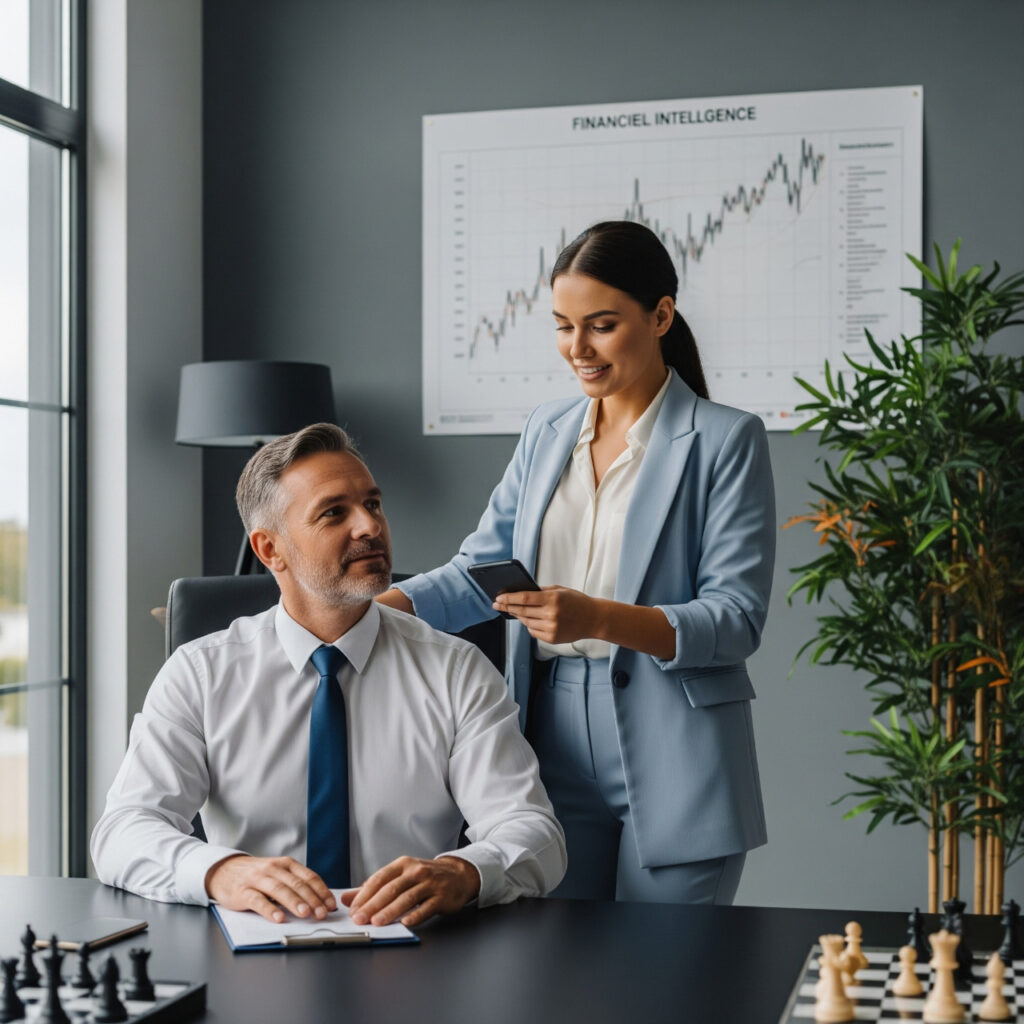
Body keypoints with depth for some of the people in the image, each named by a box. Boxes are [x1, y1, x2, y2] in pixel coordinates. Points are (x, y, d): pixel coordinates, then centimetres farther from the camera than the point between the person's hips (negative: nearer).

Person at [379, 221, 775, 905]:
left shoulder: (726, 440, -5)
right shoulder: (547, 432, 13)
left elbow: (737, 619, -11)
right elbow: (480, 568, 13)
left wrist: (597, 618, -25)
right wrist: (375, 605, -5)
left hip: (673, 764, -4)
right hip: (555, 749, 5)